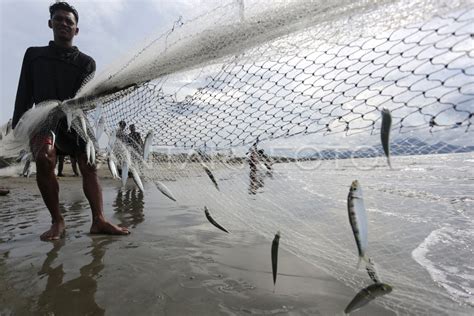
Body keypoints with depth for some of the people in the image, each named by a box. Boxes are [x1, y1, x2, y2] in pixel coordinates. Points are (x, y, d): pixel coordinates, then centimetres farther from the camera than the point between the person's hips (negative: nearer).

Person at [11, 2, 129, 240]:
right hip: (42, 120, 0)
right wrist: (17, 126, 1)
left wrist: (61, 111, -26)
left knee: (89, 167, -12)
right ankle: (57, 221, -15)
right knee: (44, 159, -26)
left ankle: (98, 221, -14)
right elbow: (24, 93, 11)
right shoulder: (34, 54, 16)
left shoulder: (86, 62, 10)